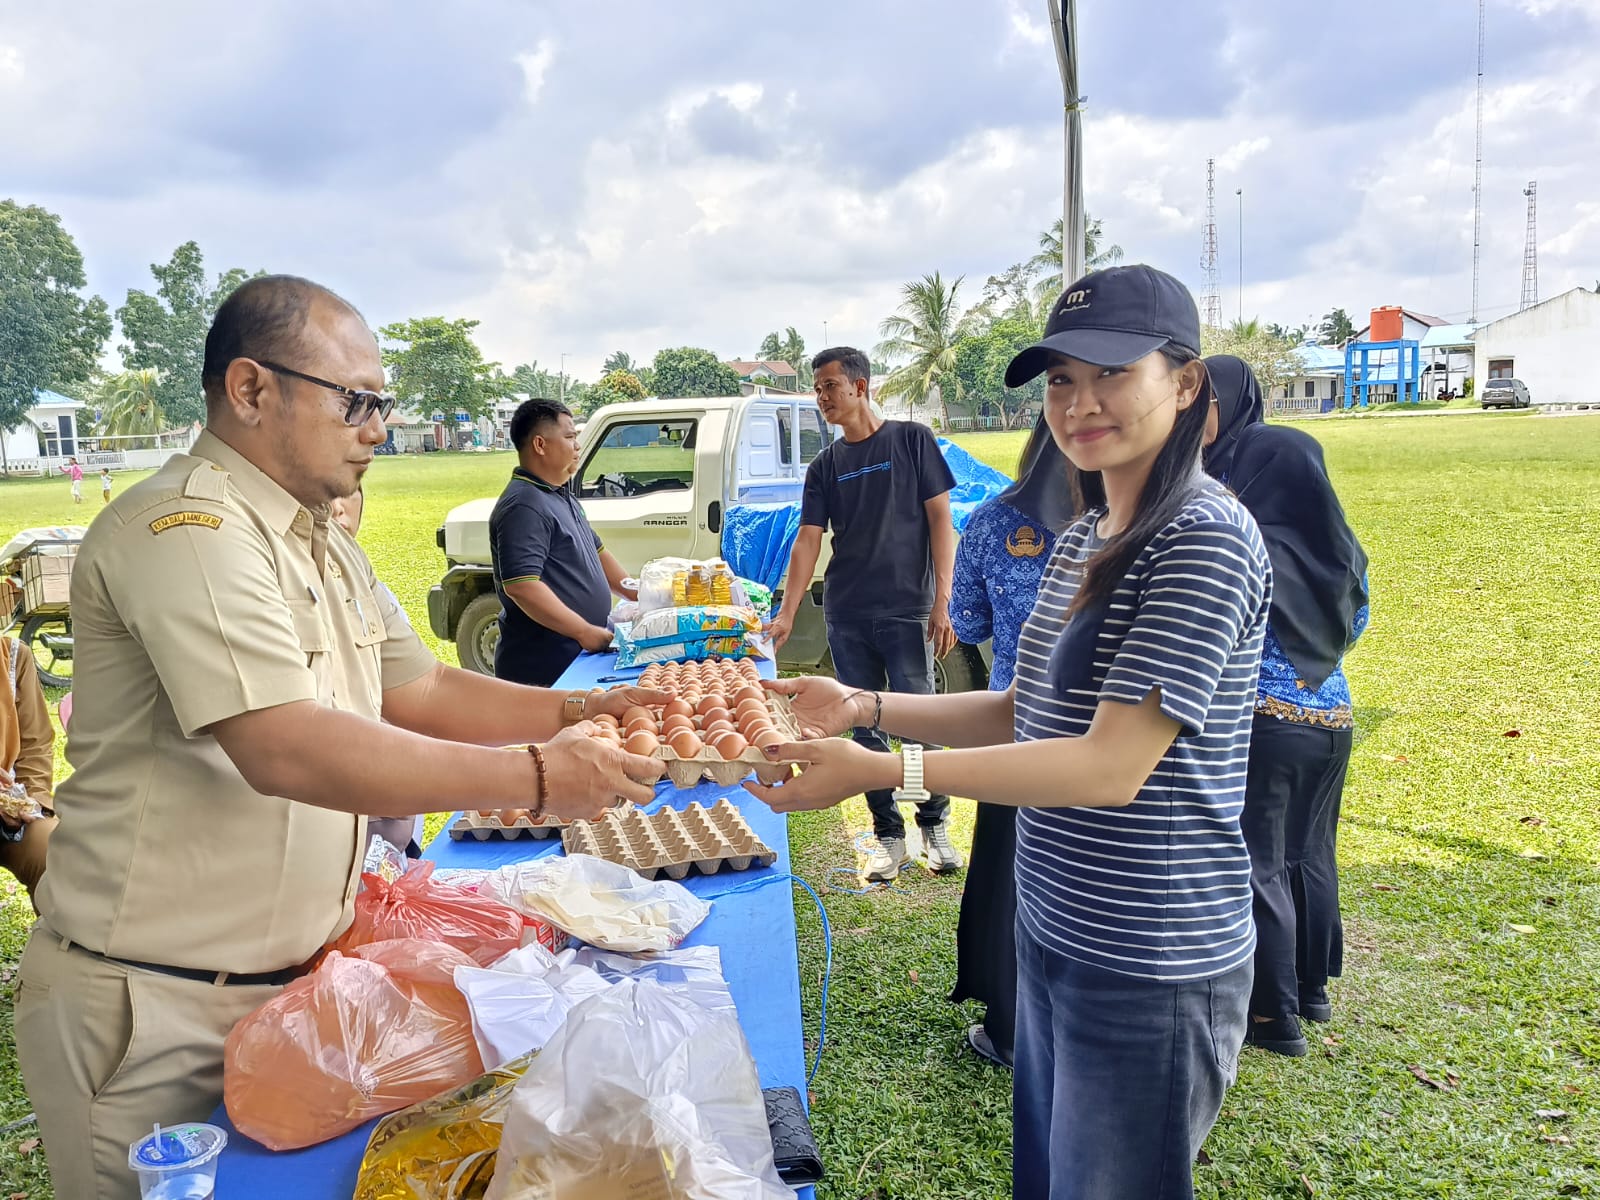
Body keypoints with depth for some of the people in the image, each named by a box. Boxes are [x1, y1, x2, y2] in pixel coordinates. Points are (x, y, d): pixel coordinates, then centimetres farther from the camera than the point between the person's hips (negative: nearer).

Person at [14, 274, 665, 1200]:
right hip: (152, 1009, -8)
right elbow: (286, 750, -31)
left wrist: (573, 712, -5)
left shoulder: (325, 547, 10)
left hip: (285, 981, 8)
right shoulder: (184, 528, -21)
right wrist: (534, 777, -30)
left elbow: (419, 690, 11)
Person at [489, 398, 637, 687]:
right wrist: (585, 631, -24)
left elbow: (595, 552, 27)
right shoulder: (524, 506, -19)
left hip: (580, 657, 10)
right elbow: (520, 585, -28)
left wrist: (639, 596, 18)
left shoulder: (563, 497, 15)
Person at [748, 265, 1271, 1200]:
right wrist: (863, 706, 3)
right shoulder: (1082, 540, 8)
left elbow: (1111, 766, -26)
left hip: (1151, 971, -9)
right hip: (1052, 934, 9)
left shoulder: (1206, 538, -20)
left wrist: (882, 770, -29)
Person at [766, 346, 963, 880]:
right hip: (846, 616, 4)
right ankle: (888, 835, 19)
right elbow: (808, 540, 5)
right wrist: (787, 615, -5)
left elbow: (940, 520, -2)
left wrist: (942, 602, -10)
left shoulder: (912, 440, 1)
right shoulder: (824, 466, 11)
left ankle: (935, 826, 16)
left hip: (906, 611, -4)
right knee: (864, 728, 7)